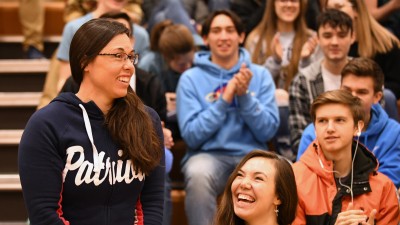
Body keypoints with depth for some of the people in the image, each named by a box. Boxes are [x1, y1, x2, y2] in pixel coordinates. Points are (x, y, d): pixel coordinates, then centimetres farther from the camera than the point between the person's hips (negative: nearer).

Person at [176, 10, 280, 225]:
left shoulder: (260, 75, 9)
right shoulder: (191, 78, 5)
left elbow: (268, 131, 1)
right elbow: (191, 135, -3)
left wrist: (245, 95, -11)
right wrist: (224, 100, -11)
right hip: (208, 154, -1)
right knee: (198, 174, -36)